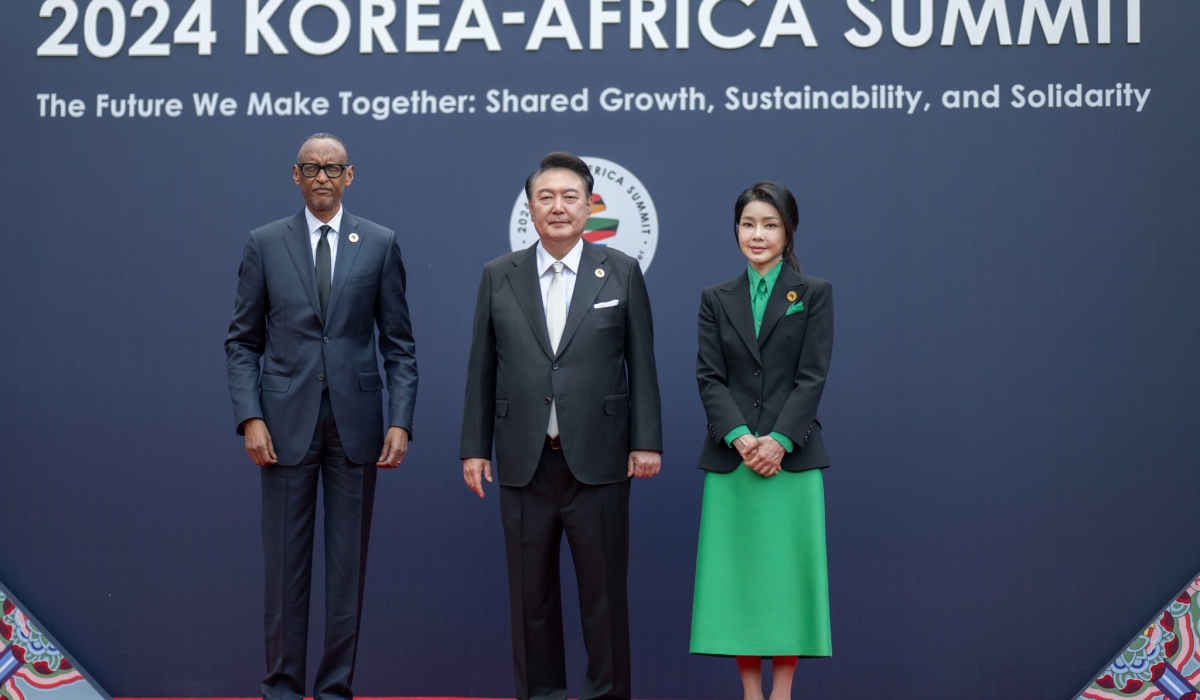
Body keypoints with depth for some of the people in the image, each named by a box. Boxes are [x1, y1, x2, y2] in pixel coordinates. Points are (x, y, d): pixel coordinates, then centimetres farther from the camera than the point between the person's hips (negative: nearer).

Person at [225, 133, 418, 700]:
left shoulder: (380, 244, 5)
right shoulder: (265, 243, 5)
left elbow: (398, 343, 5)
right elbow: (243, 341, 4)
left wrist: (401, 421, -5)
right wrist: (249, 418, -7)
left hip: (355, 422, 0)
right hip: (287, 421, 0)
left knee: (348, 562, 5)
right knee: (285, 562, 3)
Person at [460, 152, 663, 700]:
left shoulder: (622, 273, 4)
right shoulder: (499, 276, 7)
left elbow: (641, 363, 3)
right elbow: (482, 368, 7)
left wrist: (647, 441, -2)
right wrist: (474, 447, 4)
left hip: (597, 462, -1)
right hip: (524, 463, 1)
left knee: (604, 591, 3)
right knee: (531, 592, 7)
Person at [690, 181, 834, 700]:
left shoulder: (814, 294, 4)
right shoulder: (716, 299, 10)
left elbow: (812, 376, -3)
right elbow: (709, 377, 2)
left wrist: (779, 440, -15)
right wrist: (740, 438, -13)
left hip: (792, 457, -2)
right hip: (731, 458, 2)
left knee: (787, 573, -1)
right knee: (738, 574, 2)